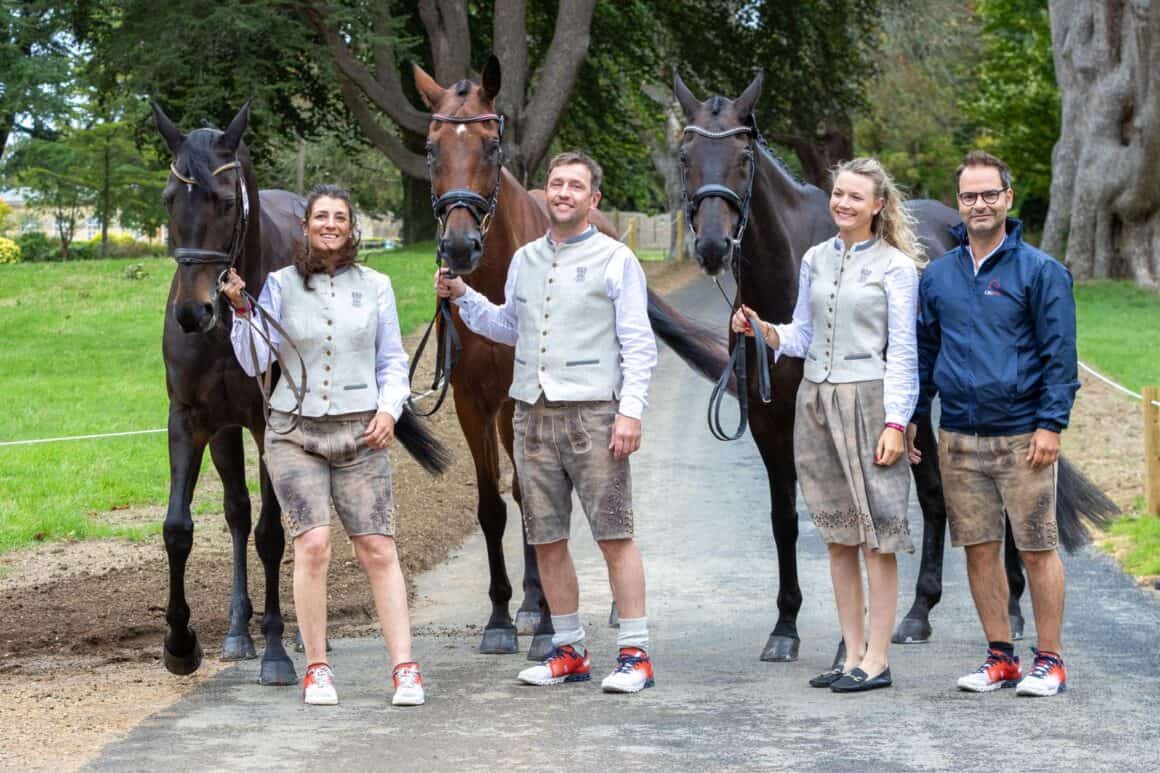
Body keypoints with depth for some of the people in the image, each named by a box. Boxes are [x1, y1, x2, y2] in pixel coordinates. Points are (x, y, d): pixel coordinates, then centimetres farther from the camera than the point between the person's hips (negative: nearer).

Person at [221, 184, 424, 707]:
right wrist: (241, 311, -15)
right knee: (313, 543, -13)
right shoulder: (280, 286, 4)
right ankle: (316, 669, -3)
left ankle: (405, 668, -4)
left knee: (378, 549, -5)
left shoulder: (375, 287, 7)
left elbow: (392, 361, 12)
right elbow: (254, 363, -2)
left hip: (360, 433, 1)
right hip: (295, 433, -1)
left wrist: (390, 408, -5)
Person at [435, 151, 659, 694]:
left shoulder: (615, 260, 0)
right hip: (533, 413, 6)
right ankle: (569, 650, 15)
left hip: (592, 411, -5)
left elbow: (638, 344, -4)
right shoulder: (525, 260, 16)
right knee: (546, 539, 6)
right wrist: (463, 298, 17)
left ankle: (635, 653, -6)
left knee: (614, 535, -8)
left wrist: (631, 410, -14)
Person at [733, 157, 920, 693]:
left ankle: (877, 660, -1)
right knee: (838, 534, 8)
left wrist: (895, 422, -12)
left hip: (867, 401, -6)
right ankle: (852, 654, 13)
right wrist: (764, 330, -3)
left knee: (876, 533, -4)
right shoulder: (815, 260, 13)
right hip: (816, 401, 6)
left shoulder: (894, 267, -3)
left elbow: (902, 352, -5)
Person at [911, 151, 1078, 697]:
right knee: (979, 548, 7)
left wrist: (1051, 424, -11)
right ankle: (1000, 658, 16)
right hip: (959, 438, 4)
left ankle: (1049, 661, 7)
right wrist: (911, 416, 11)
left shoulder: (1039, 271, -2)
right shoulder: (938, 276, 11)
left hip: (1021, 436, -4)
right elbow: (924, 350, 18)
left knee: (1037, 548, -1)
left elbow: (1059, 354, -4)